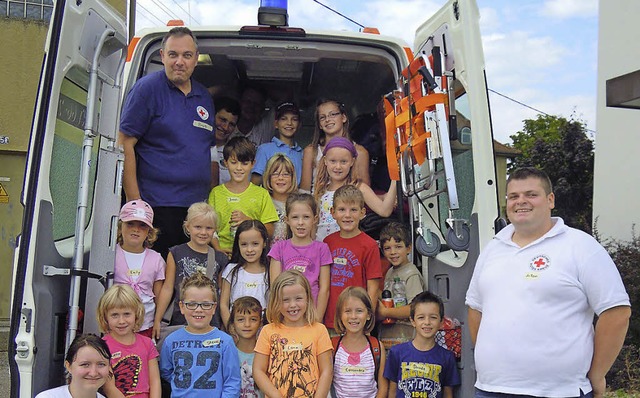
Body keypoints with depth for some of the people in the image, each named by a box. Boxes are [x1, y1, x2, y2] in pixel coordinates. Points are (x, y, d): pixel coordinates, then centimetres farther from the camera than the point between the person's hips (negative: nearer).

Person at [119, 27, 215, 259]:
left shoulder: (204, 97, 15)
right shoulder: (147, 88, -3)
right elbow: (125, 145, -8)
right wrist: (135, 203, -14)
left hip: (198, 207, 6)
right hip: (157, 207, -6)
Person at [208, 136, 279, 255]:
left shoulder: (262, 194, 9)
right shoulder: (216, 192, 11)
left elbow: (270, 231, 5)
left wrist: (247, 220, -10)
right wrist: (218, 248, -10)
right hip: (224, 254, 1)